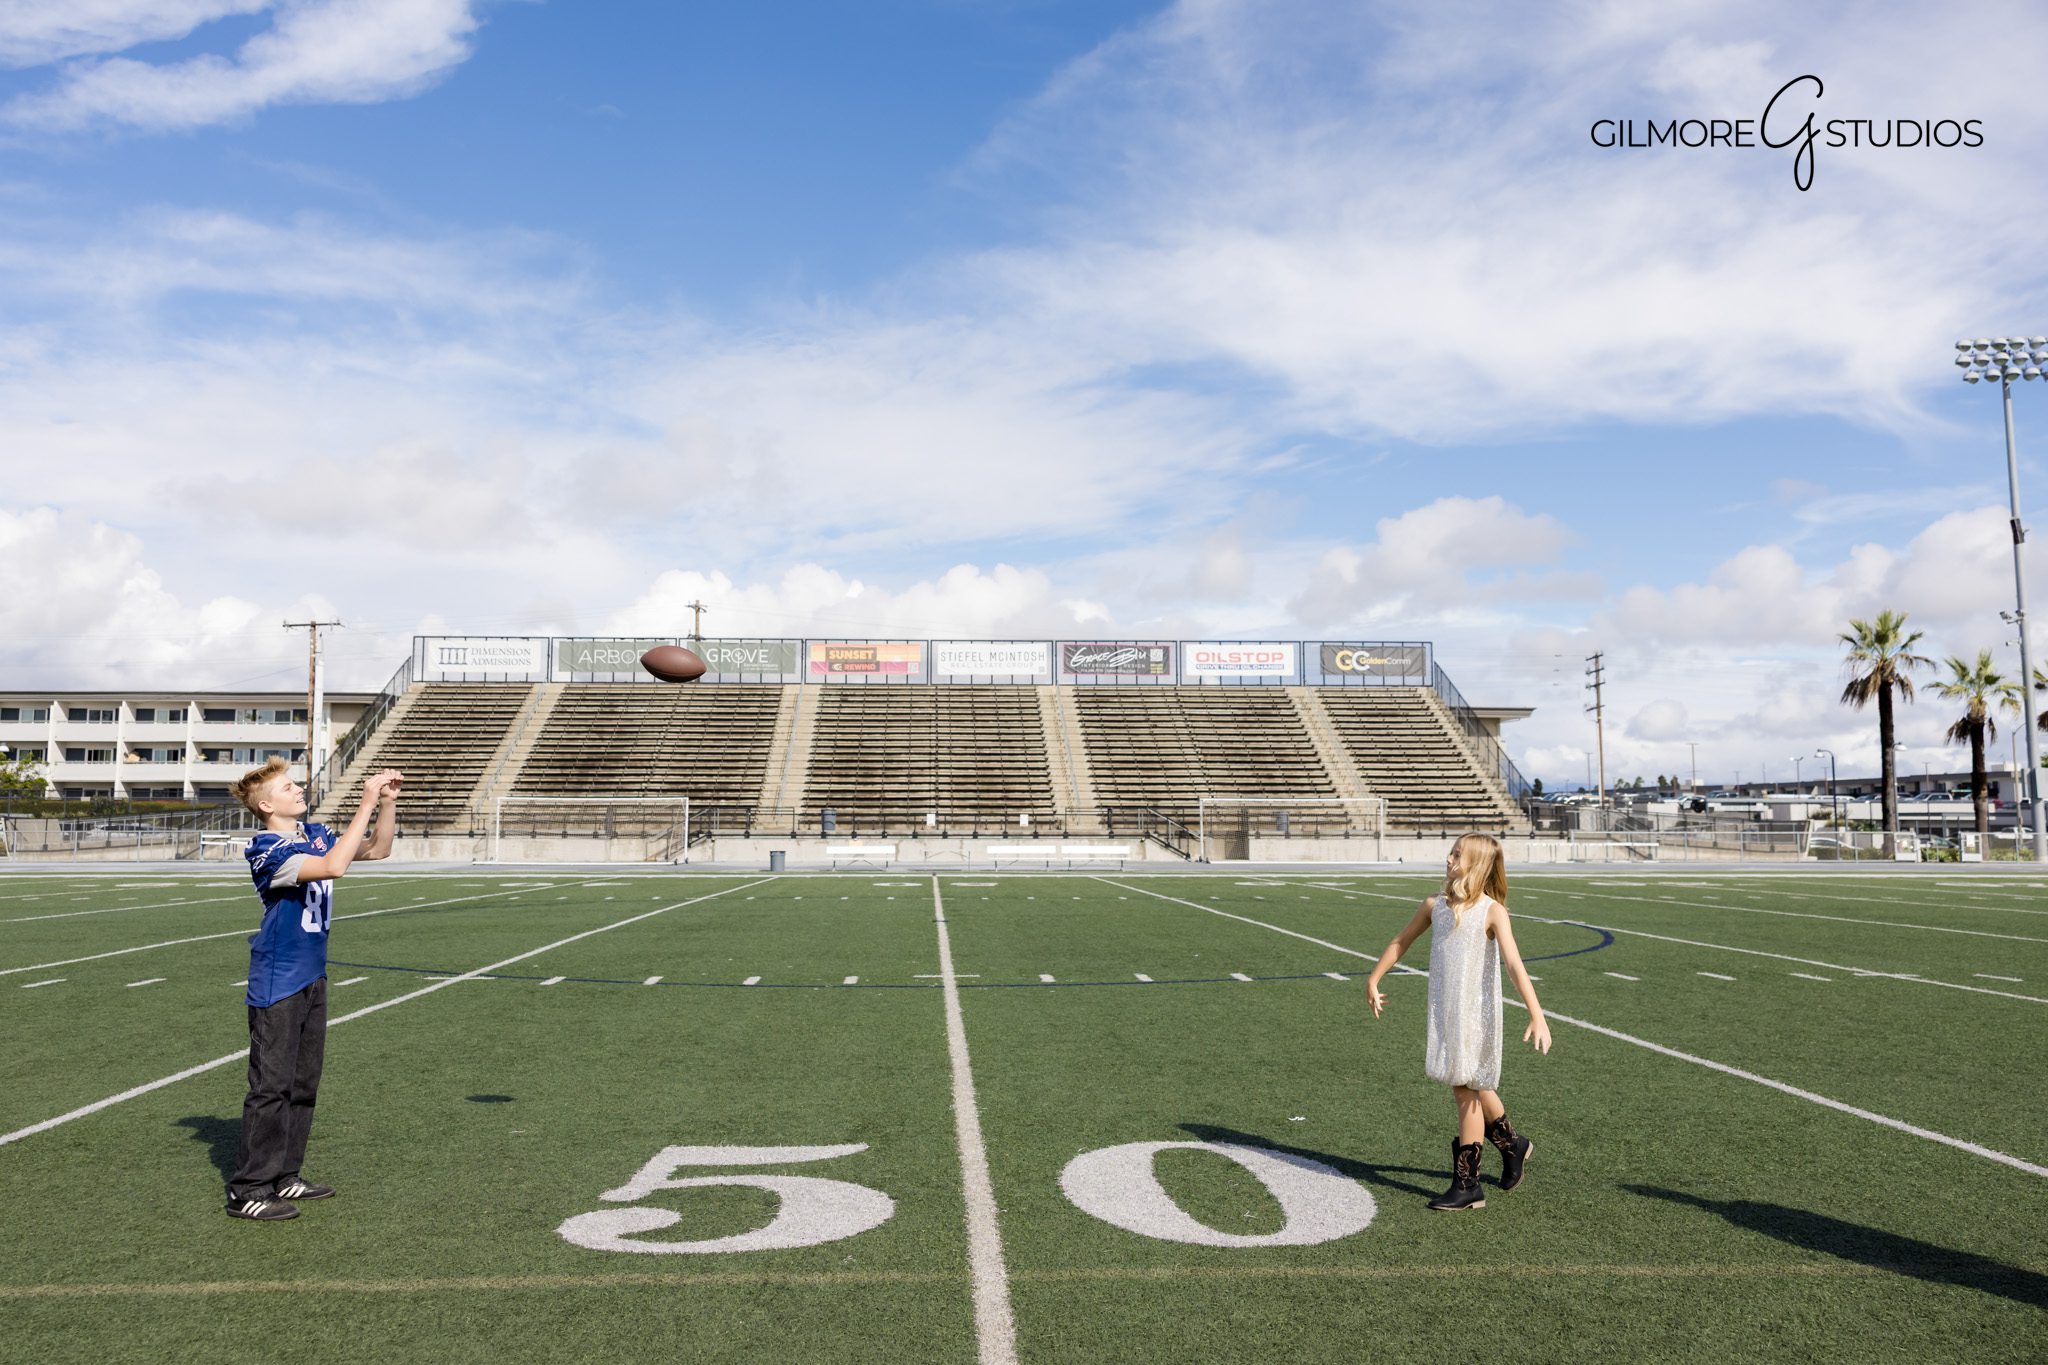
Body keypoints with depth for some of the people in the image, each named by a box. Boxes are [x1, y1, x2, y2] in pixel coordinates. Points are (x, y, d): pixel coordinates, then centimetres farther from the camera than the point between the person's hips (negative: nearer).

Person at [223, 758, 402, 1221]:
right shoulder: (266, 850, -18)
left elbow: (377, 850, 14)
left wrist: (388, 803, -2)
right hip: (278, 984, -8)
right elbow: (332, 866, -33)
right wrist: (367, 804, -31)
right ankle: (248, 1190, 3)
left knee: (304, 1083, 14)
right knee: (271, 1086, -5)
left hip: (313, 978, 8)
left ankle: (284, 1175, 24)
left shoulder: (316, 834, 7)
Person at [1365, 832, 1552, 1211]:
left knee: (1468, 1091, -1)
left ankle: (1466, 1186, 7)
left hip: (1476, 1012, -5)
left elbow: (1515, 965, -21)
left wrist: (1537, 1016, -28)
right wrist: (1373, 980, 20)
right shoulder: (1436, 906, 3)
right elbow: (1401, 942, 17)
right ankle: (1513, 1145, 39)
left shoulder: (1492, 911, -13)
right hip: (1443, 1010, 5)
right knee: (1469, 1089, 14)